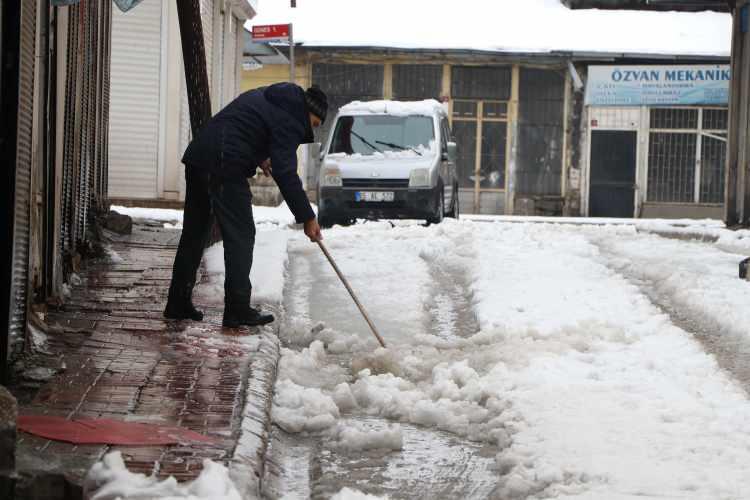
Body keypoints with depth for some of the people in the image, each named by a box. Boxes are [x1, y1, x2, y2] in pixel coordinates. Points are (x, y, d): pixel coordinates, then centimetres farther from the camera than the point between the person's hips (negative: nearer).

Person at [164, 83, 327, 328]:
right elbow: (285, 172, -12)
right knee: (240, 235, -4)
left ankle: (178, 304, 18)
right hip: (224, 165, -10)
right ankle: (238, 310, -6)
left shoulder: (265, 97, 23)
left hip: (197, 155, 10)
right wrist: (307, 217, -11)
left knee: (194, 232, 13)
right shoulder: (289, 121, -5)